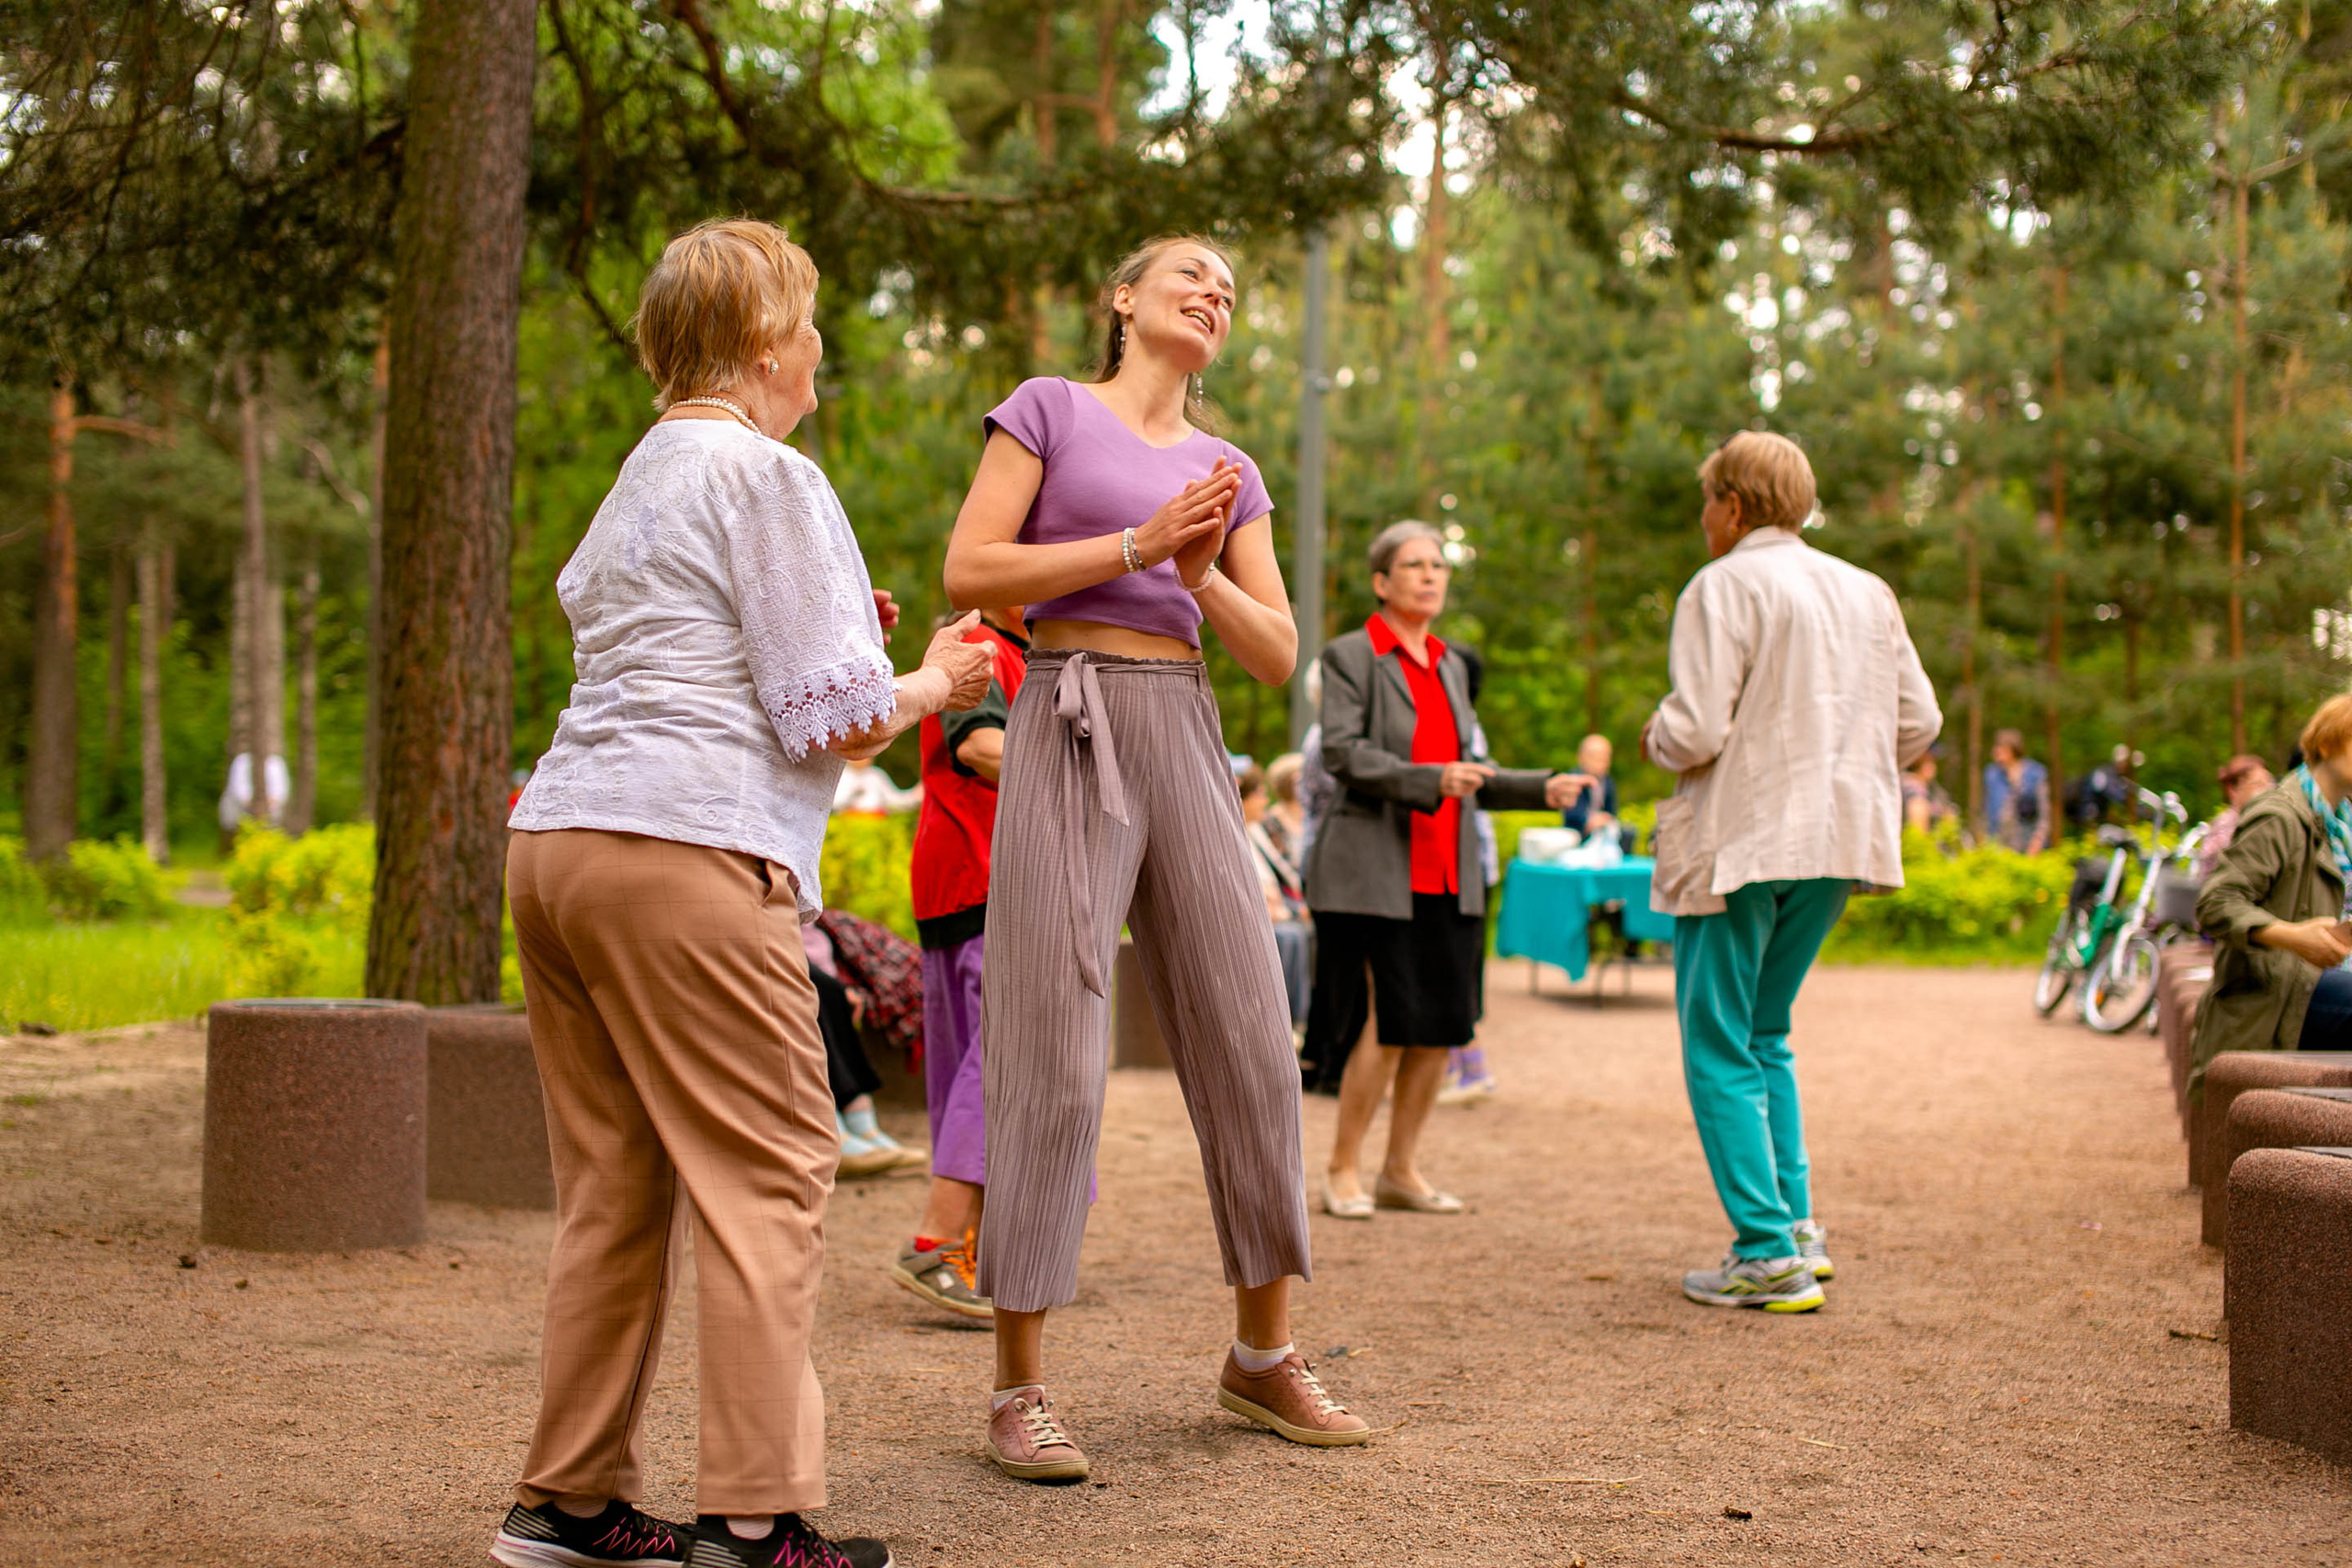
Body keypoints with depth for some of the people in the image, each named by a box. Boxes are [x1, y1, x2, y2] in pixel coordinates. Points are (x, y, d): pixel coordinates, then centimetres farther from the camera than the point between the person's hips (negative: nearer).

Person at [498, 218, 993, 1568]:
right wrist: (938, 683, 9)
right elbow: (832, 718, -9)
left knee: (614, 1181, 12)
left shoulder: (635, 485, 24)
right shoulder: (768, 479, -4)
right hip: (689, 855, -9)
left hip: (560, 841, 9)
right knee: (770, 1173, -6)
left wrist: (839, 632, 29)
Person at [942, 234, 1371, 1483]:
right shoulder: (1048, 408, 5)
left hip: (1186, 739, 5)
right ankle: (1019, 1388, -1)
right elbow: (970, 572, -6)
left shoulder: (1228, 472, 18)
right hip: (1069, 728, -5)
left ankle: (1264, 1356, 17)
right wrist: (1139, 545, -10)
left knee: (1249, 1044, 3)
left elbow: (1278, 657, 12)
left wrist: (1204, 573, -6)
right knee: (1055, 1057, -7)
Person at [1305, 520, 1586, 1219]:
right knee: (1388, 1026, -10)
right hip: (1372, 872, -7)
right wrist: (1433, 779, -25)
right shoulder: (1350, 655, -1)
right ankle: (1342, 1171, 5)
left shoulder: (1450, 665, 19)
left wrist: (1542, 788, 10)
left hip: (1447, 875, 7)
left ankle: (1401, 1170, 17)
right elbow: (1343, 753, -14)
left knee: (1443, 1027, 4)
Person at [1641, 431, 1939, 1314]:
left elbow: (1695, 730, -18)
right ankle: (1797, 1223, 14)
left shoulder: (1724, 588, -10)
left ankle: (1769, 1257, -4)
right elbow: (1918, 723, 12)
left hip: (1741, 843, -7)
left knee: (1720, 1051, 0)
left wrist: (1655, 742, 3)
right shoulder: (1868, 594, 12)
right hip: (1838, 841, 7)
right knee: (1763, 1035, 20)